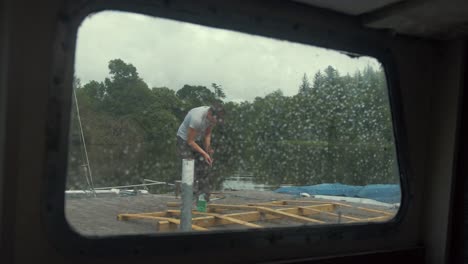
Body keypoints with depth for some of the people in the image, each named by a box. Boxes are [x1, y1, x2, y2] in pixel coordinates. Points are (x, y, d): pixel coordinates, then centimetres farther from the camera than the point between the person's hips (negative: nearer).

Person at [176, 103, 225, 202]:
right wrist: (204, 153, -27)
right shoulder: (197, 118, -37)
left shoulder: (213, 116, -14)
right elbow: (190, 141, -28)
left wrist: (208, 148, -14)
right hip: (185, 139, -7)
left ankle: (204, 199, 11)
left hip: (198, 139, 7)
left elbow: (207, 134, 1)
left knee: (204, 168, 3)